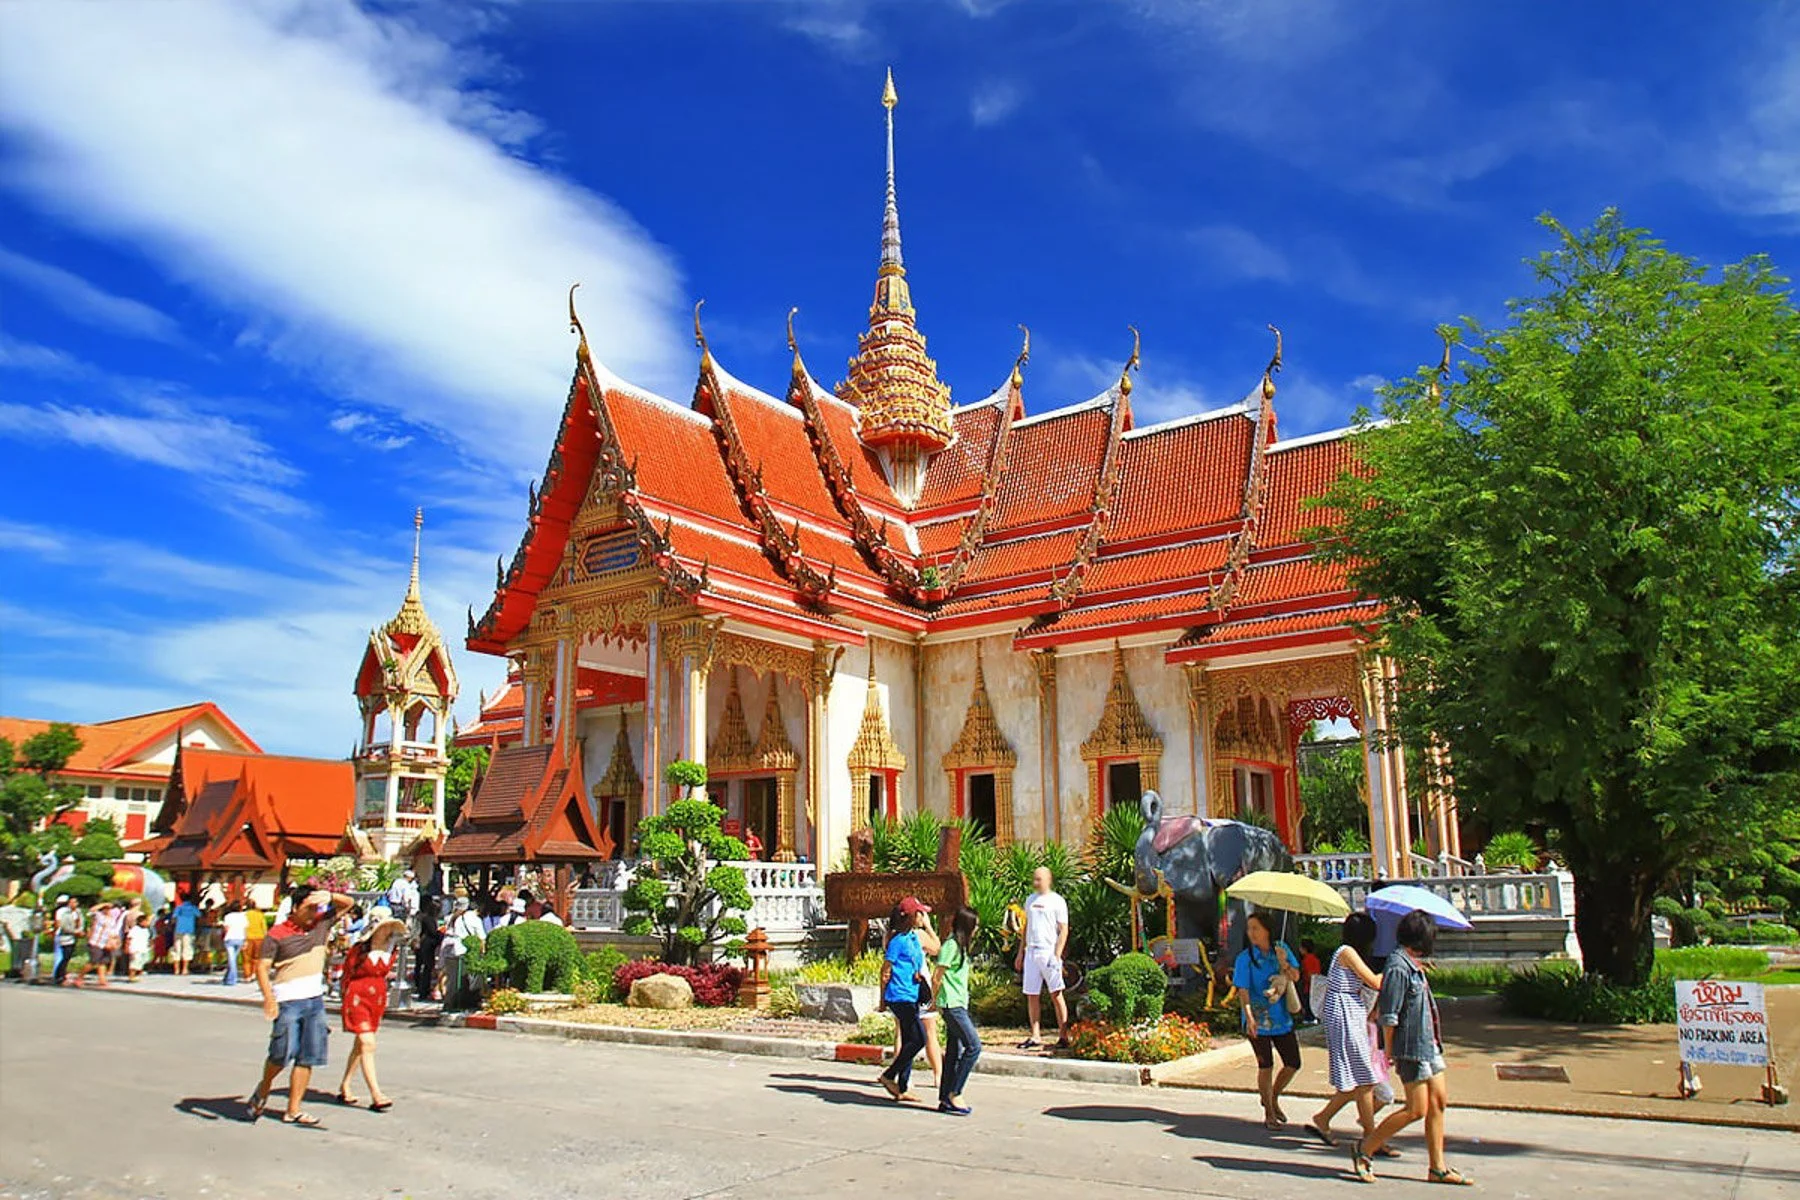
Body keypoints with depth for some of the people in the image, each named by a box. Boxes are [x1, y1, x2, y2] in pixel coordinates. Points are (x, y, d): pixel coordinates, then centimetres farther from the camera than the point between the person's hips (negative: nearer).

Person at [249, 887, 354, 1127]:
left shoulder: (321, 924, 9)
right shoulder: (277, 934, -5)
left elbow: (347, 904, 19)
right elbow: (262, 966, -8)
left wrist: (329, 897, -1)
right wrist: (268, 997, -19)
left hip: (315, 1000, 5)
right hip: (288, 1001, -5)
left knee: (308, 1058, 4)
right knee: (283, 1053, -4)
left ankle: (293, 1110, 12)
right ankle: (262, 1091, 27)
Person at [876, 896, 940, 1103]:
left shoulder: (916, 936, 12)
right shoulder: (898, 939, -12)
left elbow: (937, 948, 25)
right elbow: (885, 970, -10)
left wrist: (927, 925, 15)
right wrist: (883, 999, -7)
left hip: (912, 997, 9)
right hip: (900, 997, -9)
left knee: (909, 1041, 10)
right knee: (918, 1040, -11)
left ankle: (901, 1089, 15)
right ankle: (889, 1076, 0)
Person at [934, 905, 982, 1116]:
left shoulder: (959, 945, 15)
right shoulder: (952, 946, -14)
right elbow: (937, 976, -14)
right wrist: (937, 1001, -2)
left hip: (958, 1005, 10)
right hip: (952, 1005, -10)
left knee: (954, 1052, 9)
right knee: (974, 1046, -12)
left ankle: (945, 1100, 13)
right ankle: (954, 1093, -7)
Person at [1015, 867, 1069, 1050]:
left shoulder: (1057, 901, -2)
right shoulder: (1030, 900, 16)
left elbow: (1064, 931, -6)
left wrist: (1057, 955, -15)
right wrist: (1021, 952, 18)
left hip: (1049, 951, -6)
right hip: (1031, 952, 6)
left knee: (1056, 994, -4)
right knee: (1031, 995, 5)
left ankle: (1063, 1036, 0)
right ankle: (1035, 1036, 12)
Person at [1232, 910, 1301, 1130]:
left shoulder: (1281, 949, 2)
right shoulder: (1245, 958, -9)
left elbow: (1296, 976, 5)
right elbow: (1243, 990, -13)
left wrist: (1283, 963, -15)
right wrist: (1249, 1017, -25)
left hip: (1282, 1018, 4)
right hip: (1259, 1020, -4)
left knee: (1293, 1064, 9)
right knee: (1266, 1066, 0)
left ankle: (1273, 1098, 33)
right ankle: (1269, 1113, 17)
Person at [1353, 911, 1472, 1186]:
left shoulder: (1413, 965, 11)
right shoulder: (1398, 967, -20)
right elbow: (1389, 1016, -18)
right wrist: (1390, 1049, -14)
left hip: (1428, 1044, 10)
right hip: (1411, 1048, -10)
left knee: (1439, 1102, 10)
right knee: (1416, 1110, -6)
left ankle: (1438, 1168, 19)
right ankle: (1364, 1149, 5)